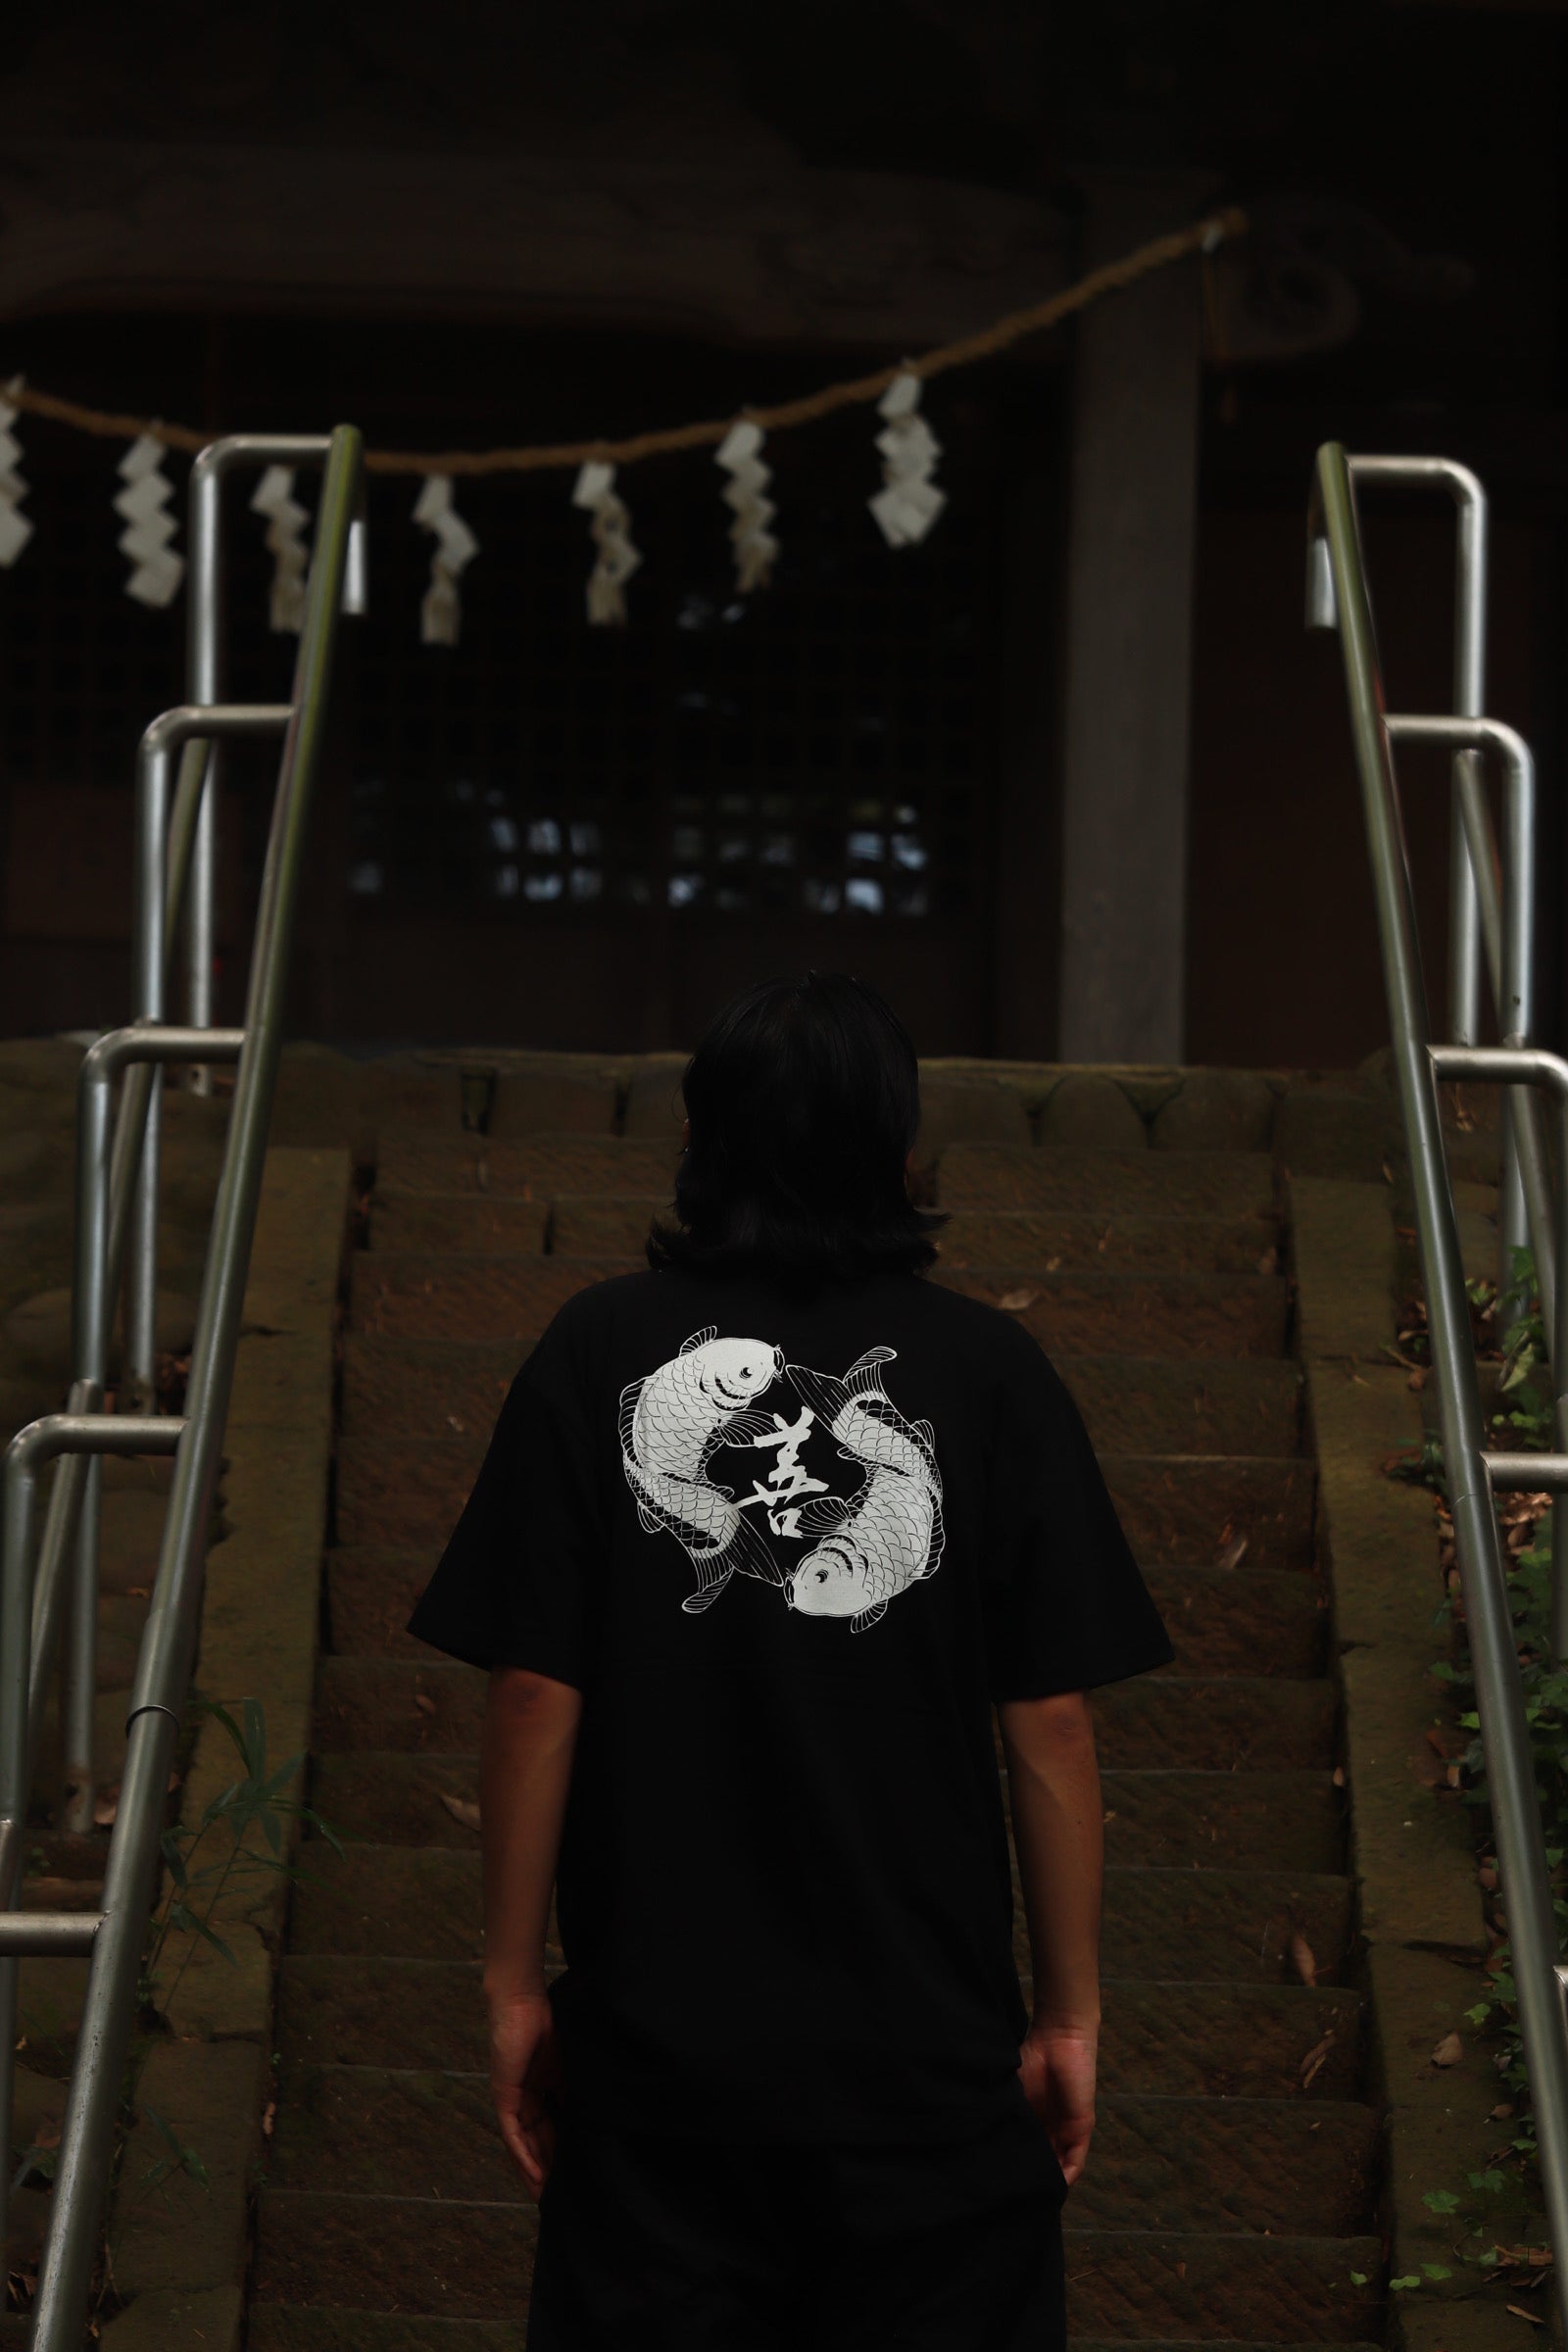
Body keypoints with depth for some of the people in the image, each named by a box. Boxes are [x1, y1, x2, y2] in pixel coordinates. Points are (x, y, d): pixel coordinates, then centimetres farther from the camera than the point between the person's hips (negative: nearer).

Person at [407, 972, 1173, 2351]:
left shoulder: (599, 1353, -2)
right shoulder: (989, 1372, -3)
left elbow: (534, 1698, -4)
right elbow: (1050, 1730, -3)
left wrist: (516, 1983, 5)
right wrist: (1069, 2014, 6)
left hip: (654, 2045, 1)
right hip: (928, 2051, 0)